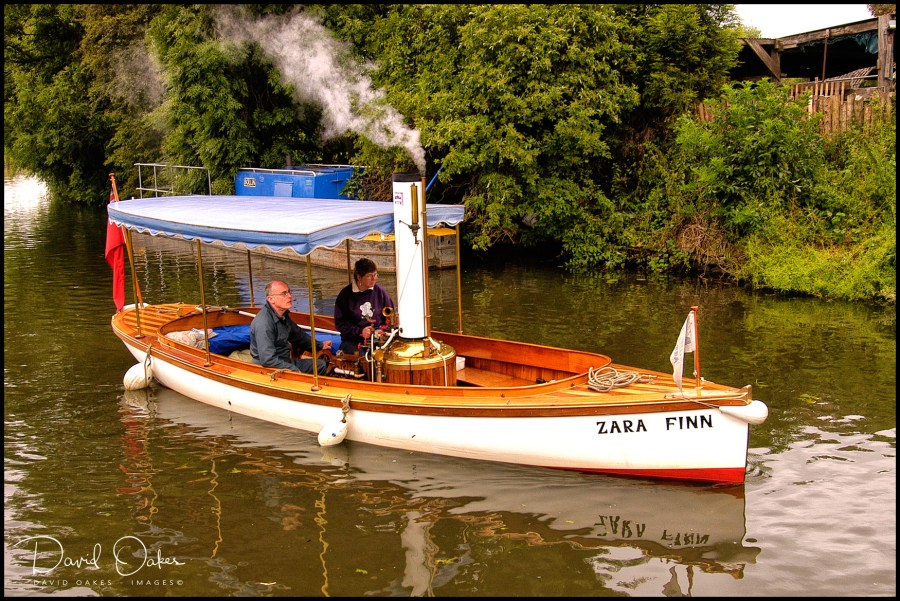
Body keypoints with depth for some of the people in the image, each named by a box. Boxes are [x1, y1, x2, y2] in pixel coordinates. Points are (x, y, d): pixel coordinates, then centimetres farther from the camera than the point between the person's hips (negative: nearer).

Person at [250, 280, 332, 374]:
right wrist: (295, 370, -24)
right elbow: (268, 360, -30)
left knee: (322, 365, 14)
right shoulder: (263, 323, -26)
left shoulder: (283, 315, 5)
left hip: (286, 361, 10)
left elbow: (298, 334, 27)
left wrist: (320, 345, 33)